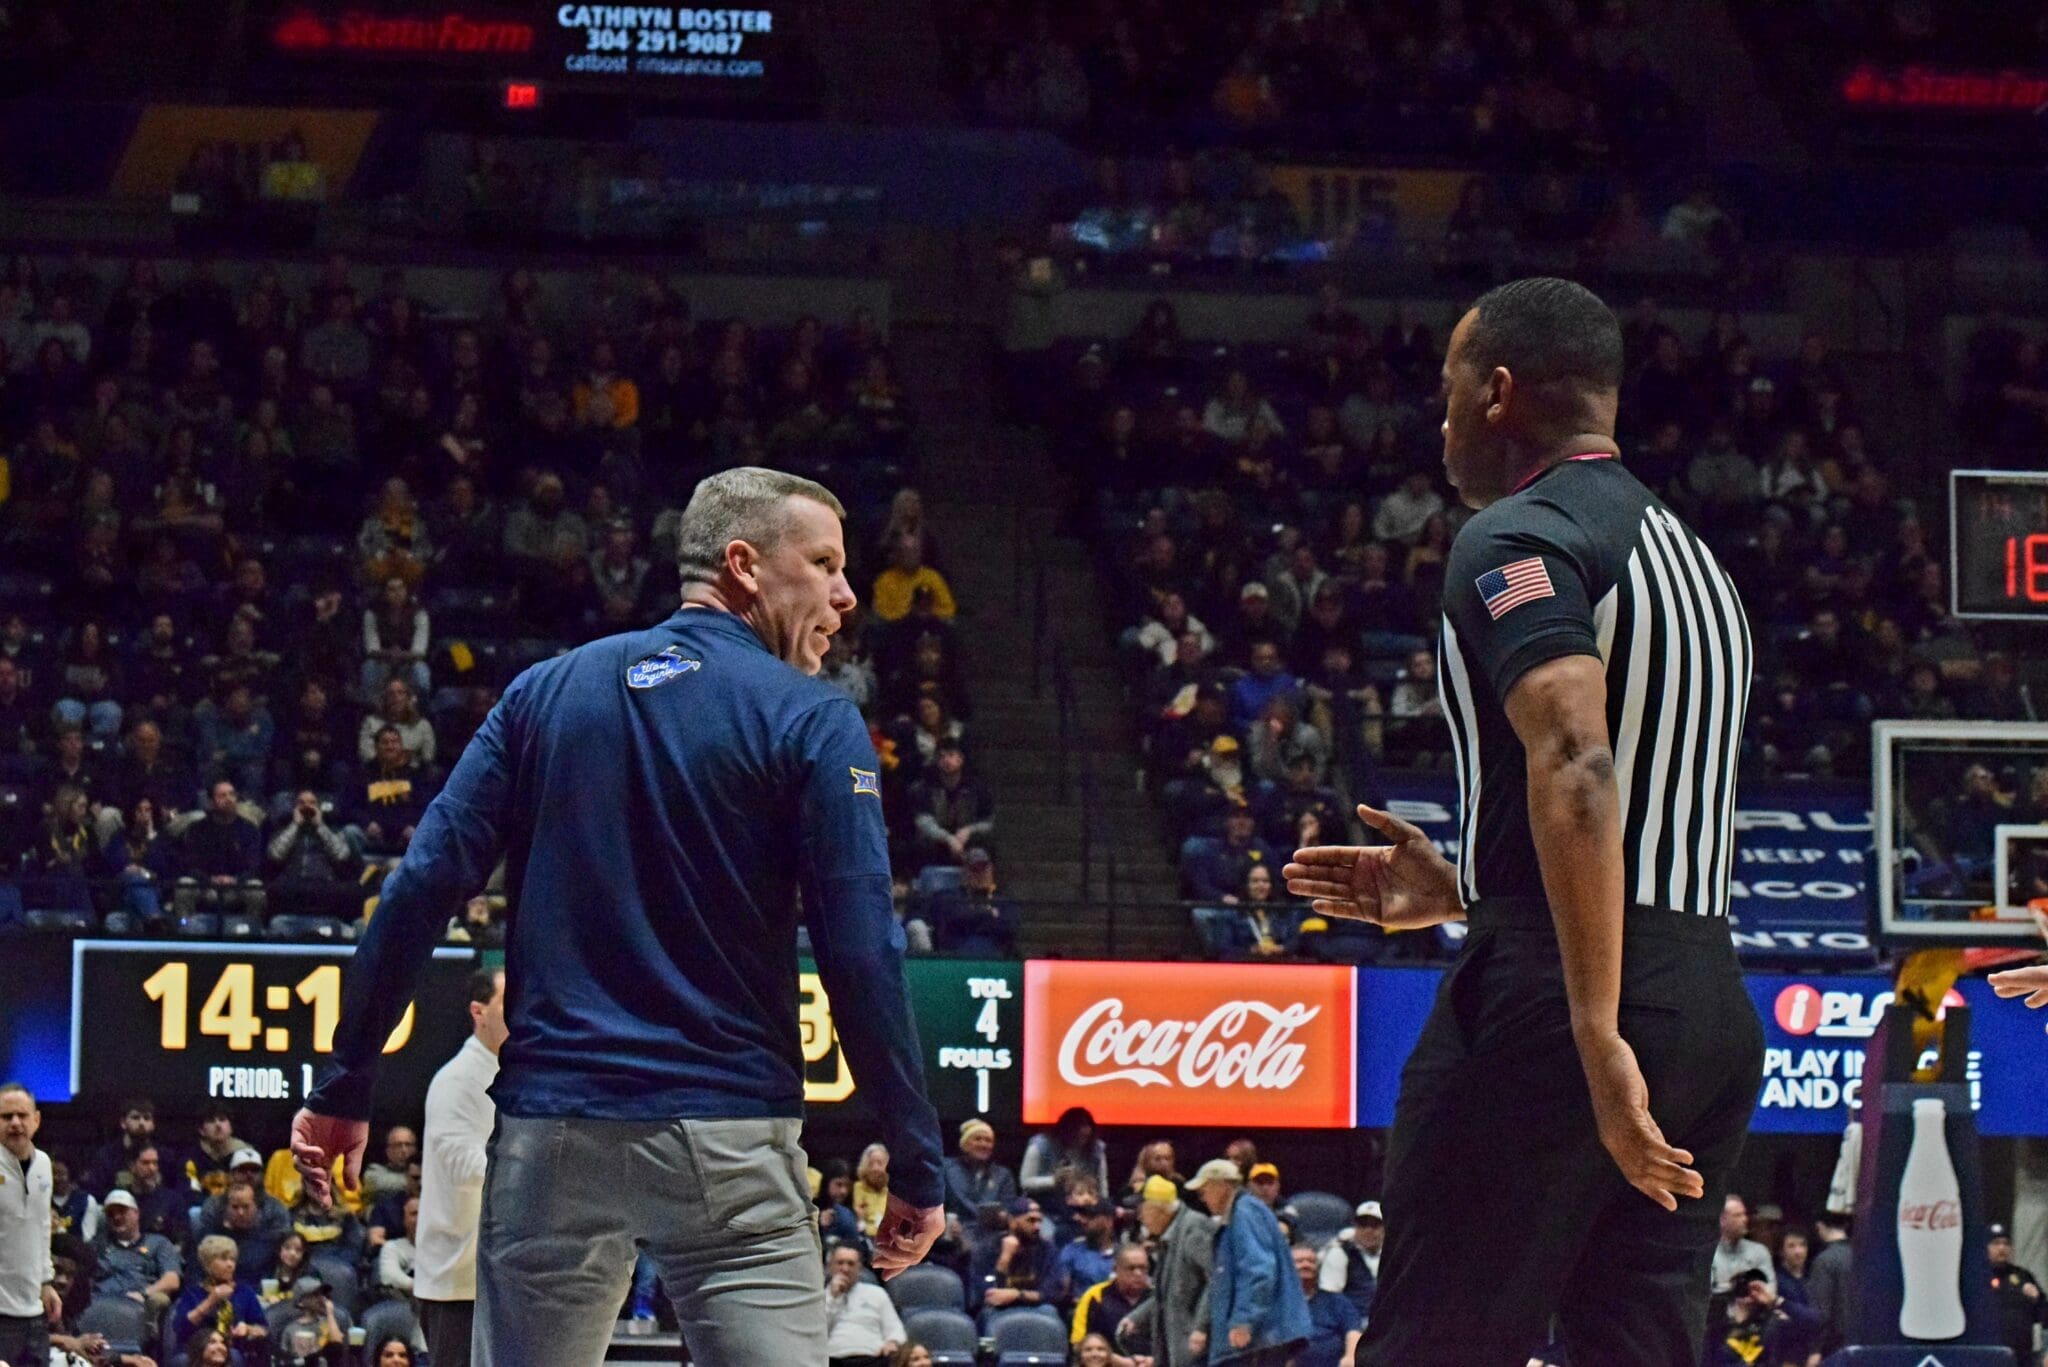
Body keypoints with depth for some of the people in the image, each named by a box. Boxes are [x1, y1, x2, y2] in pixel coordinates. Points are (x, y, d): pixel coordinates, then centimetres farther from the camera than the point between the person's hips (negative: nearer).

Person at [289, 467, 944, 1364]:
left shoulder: (547, 692, 10)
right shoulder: (811, 723, -2)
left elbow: (421, 891, 5)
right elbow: (861, 958, -8)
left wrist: (344, 1088, 9)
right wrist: (915, 1165, -3)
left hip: (553, 1127, 4)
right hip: (723, 1136, -4)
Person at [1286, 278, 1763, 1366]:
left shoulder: (1518, 539, -7)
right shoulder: (1688, 555, 22)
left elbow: (1575, 769, -23)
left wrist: (1598, 1032, -28)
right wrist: (1460, 892, 34)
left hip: (1556, 998, -9)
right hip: (1713, 1005, 9)